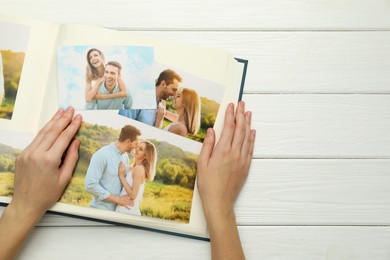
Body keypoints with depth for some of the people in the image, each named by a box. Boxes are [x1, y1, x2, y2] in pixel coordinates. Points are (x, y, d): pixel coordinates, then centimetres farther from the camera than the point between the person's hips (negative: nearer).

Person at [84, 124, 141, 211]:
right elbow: (90, 185, -21)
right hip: (100, 210, -6)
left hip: (118, 210, 6)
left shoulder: (126, 157, 5)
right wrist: (117, 199, -18)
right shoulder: (102, 155, -16)